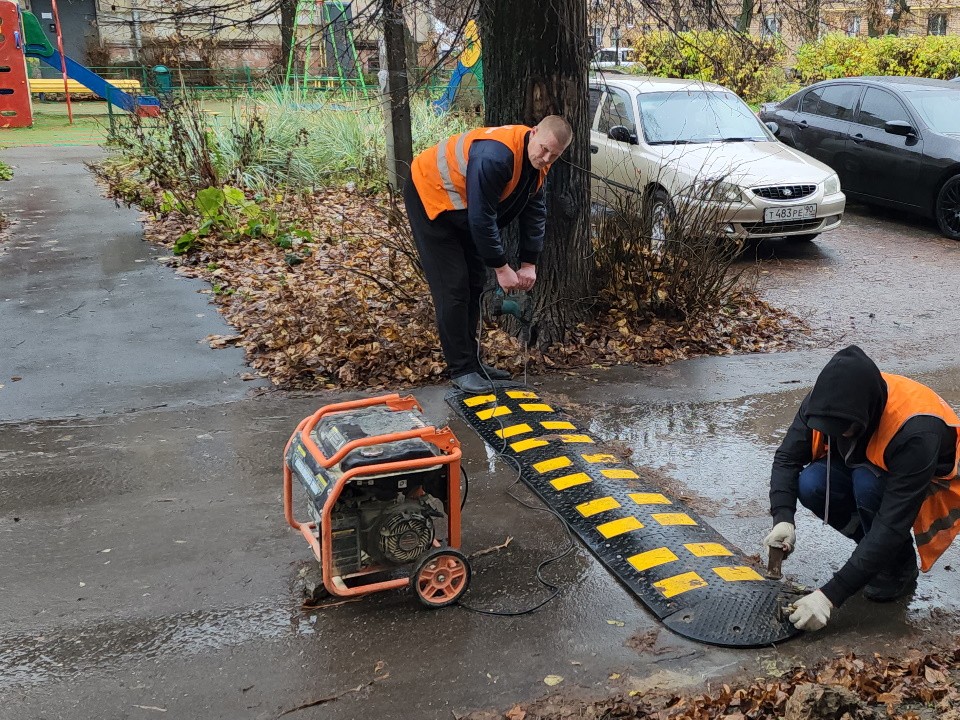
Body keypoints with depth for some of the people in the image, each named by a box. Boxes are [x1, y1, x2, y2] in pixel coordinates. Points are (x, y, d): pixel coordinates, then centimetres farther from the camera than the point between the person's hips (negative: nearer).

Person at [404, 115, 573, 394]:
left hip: (461, 208, 9)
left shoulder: (538, 161, -7)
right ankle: (460, 369, -5)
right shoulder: (495, 156, -36)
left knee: (474, 285, 11)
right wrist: (501, 268, -24)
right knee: (453, 288, -12)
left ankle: (471, 361, 21)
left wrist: (529, 264, -6)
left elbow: (534, 213, -1)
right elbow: (482, 219, -32)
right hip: (429, 195, -9)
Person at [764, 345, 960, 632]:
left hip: (928, 491, -5)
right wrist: (783, 519, -35)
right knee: (810, 485, -26)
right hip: (864, 471, 5)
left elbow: (892, 524, -41)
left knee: (868, 482, -36)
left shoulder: (917, 432, -39)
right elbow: (787, 458, -15)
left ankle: (900, 568, -8)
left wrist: (831, 595, -44)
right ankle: (877, 550, 0)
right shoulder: (824, 401, -24)